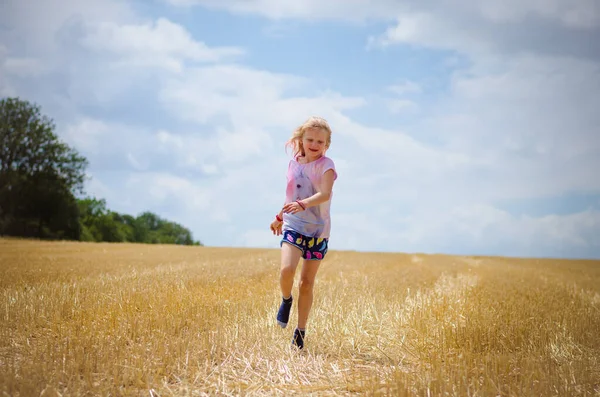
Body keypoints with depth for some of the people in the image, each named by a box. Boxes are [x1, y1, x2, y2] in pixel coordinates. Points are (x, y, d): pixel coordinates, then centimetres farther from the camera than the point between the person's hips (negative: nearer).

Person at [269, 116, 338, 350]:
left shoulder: (326, 165, -8)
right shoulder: (293, 164, 6)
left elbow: (324, 194, -25)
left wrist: (302, 204, -42)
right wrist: (280, 217, 32)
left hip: (318, 230, -2)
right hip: (293, 227, 2)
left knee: (307, 283, 3)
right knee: (286, 270, -24)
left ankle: (300, 331, 16)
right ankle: (286, 300, 9)